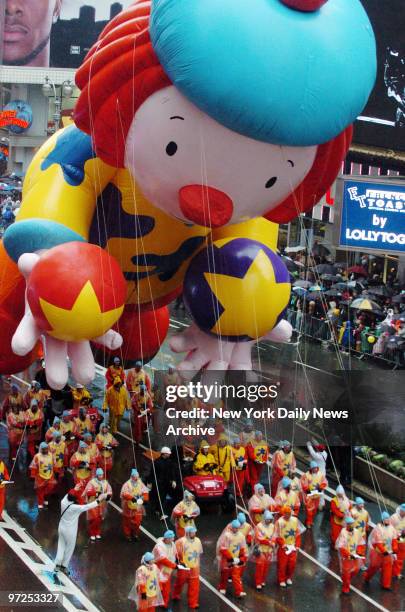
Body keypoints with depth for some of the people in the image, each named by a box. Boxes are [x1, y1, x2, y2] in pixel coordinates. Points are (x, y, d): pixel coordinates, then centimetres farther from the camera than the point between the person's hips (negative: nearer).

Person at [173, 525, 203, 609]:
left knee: (194, 586, 3)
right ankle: (176, 596, 43)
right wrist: (181, 562, -16)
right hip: (184, 567, -3)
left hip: (194, 568, 3)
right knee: (180, 582, 17)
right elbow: (177, 554, -12)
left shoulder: (198, 540, 0)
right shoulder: (181, 541, -16)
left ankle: (193, 603, 12)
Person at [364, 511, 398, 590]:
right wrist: (384, 551, -25)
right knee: (374, 566, 6)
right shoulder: (378, 528, -21)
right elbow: (378, 542, -22)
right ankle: (366, 578, 32)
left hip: (387, 551, 5)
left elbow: (394, 539, 1)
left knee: (388, 566, 3)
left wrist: (395, 548, -9)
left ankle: (385, 584, 12)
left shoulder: (391, 527, -1)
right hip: (377, 551, -5)